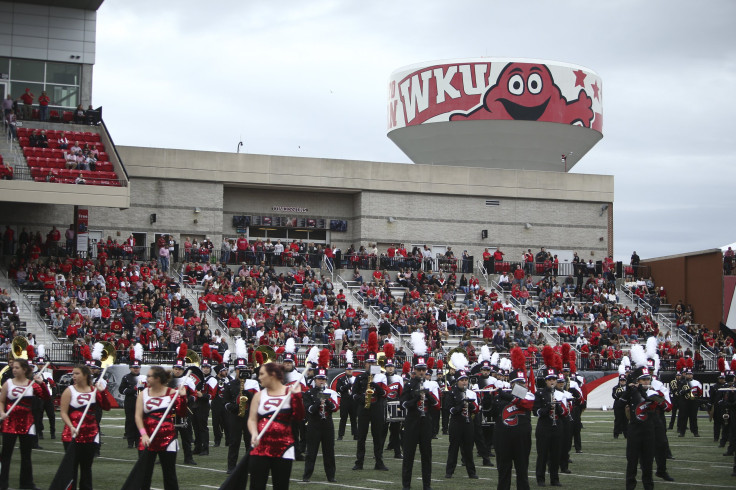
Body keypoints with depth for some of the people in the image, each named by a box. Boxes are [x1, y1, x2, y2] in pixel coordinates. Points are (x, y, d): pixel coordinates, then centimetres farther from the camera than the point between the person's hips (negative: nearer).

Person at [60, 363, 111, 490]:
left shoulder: (94, 390, 7)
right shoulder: (69, 391, -2)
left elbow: (106, 407, 2)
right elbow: (63, 413, -8)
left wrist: (102, 392, -9)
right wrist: (71, 427, -22)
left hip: (91, 435, 3)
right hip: (73, 435, -3)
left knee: (87, 466, 10)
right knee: (72, 465, -2)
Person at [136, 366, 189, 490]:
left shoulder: (172, 393, 0)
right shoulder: (144, 394, 5)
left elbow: (182, 413, -3)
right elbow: (138, 416, -3)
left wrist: (182, 397, -17)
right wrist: (143, 434, -16)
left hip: (167, 439, -1)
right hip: (148, 439, 1)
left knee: (169, 474, 5)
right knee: (143, 474, 1)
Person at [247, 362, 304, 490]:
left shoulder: (290, 392, 1)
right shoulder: (259, 395, 8)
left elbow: (299, 416, -7)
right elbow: (252, 419, 2)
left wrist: (297, 396, -18)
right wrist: (254, 434, -17)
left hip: (283, 448, -2)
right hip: (260, 448, 2)